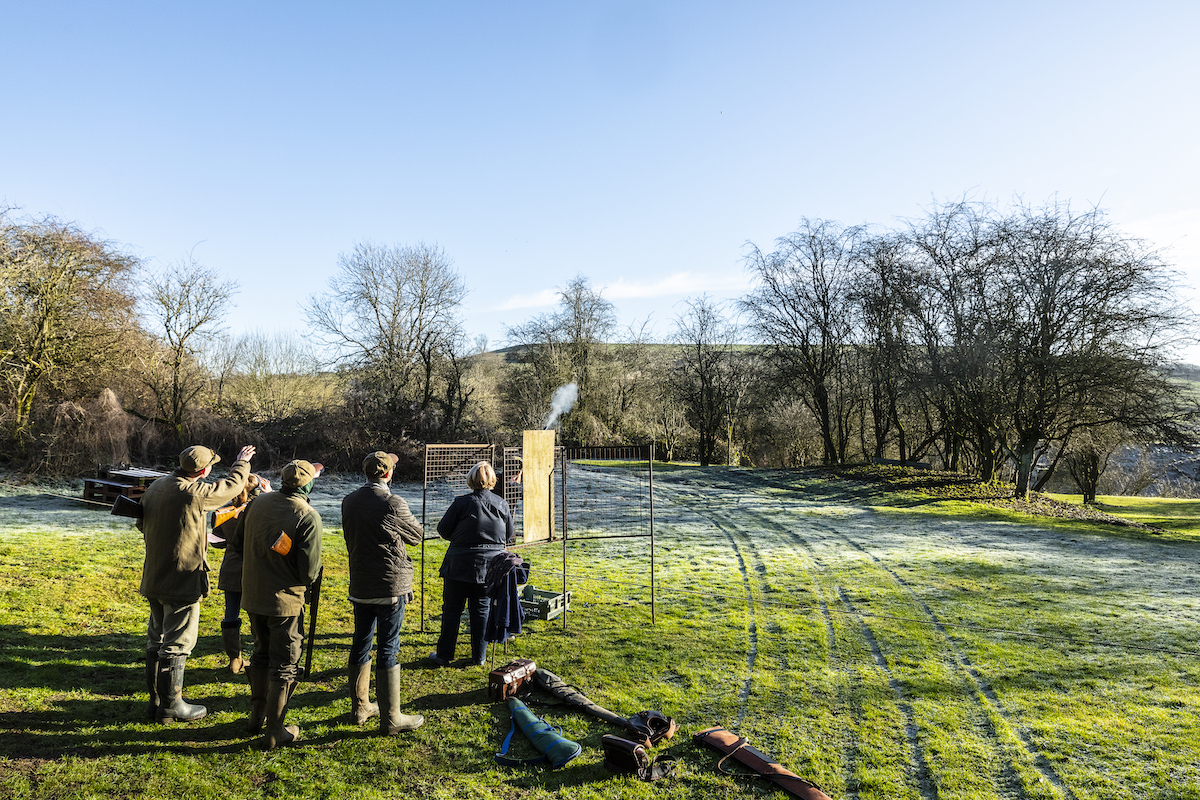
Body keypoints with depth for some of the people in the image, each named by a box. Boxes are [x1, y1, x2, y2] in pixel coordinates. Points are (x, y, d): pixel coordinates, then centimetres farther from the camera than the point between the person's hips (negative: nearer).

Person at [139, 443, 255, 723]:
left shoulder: (155, 487, 4)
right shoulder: (195, 493, -21)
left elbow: (142, 524, 17)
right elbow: (231, 486, -6)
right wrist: (242, 462, 12)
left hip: (153, 579, 9)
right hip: (182, 582, -8)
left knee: (157, 639, 17)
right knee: (177, 643, 2)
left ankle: (156, 700, 28)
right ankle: (171, 705, 11)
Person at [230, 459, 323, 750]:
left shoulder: (257, 503, -2)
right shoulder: (308, 517, -20)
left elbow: (236, 543, 10)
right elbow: (309, 572, -20)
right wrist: (307, 578, 3)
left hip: (252, 595, 6)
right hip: (285, 599, -6)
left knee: (261, 652, 25)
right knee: (284, 664, 7)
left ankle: (257, 714, 38)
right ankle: (274, 731, 15)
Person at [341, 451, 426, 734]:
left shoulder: (349, 501, 2)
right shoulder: (393, 504, -17)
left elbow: (351, 538, 12)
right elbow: (417, 536, -3)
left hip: (359, 585, 6)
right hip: (390, 586, -6)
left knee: (360, 644, 16)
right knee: (388, 649, 0)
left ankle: (360, 707, 30)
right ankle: (390, 718, 7)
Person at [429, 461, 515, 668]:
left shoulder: (462, 503, -13)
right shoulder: (502, 504, -1)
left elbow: (443, 530, -6)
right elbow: (509, 537, 8)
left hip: (461, 565, -3)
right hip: (490, 566, 3)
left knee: (452, 609, 8)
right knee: (482, 609, 12)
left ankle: (444, 655, 15)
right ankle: (479, 656, 17)